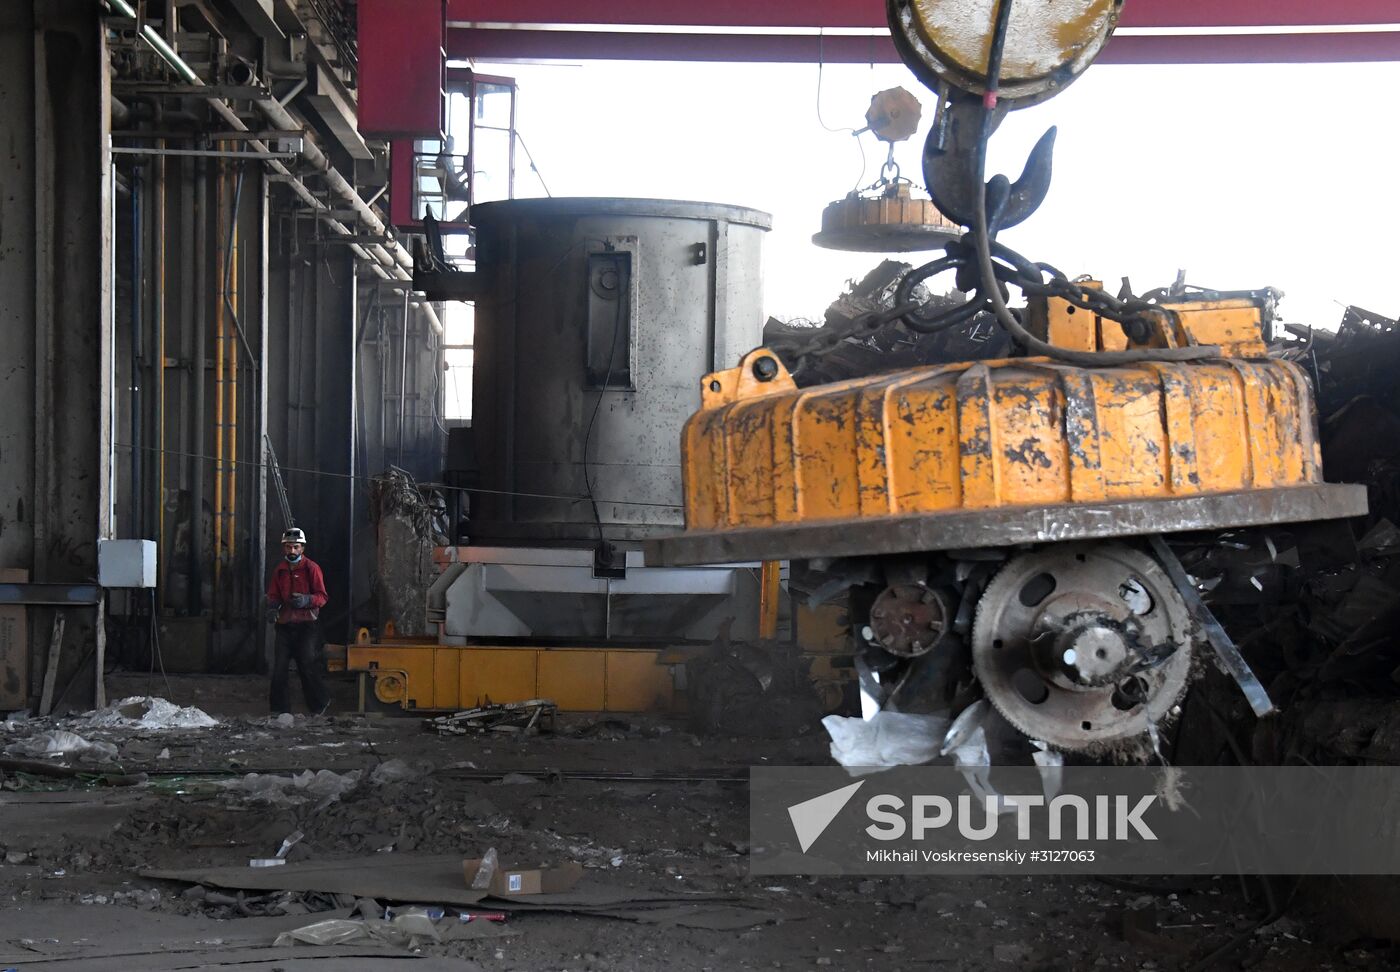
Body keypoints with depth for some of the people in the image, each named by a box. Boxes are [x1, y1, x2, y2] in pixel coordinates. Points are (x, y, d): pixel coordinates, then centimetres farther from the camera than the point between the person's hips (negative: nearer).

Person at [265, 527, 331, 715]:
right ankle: (280, 708, 6)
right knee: (279, 667, -1)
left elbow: (322, 597, -5)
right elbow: (273, 595, 17)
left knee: (308, 665, -10)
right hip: (285, 624, 4)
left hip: (306, 624, -4)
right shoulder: (279, 570, 13)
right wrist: (274, 604, -7)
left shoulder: (311, 568, -1)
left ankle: (320, 703, 8)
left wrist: (307, 600, -25)